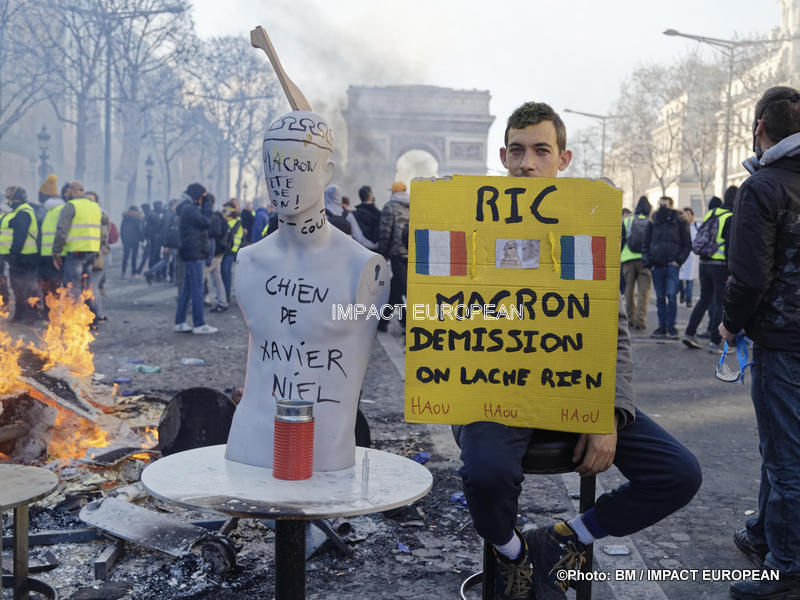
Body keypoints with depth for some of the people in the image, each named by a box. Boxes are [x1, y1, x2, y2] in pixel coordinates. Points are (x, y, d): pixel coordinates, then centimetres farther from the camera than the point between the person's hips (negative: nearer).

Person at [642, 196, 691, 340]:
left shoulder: (679, 220, 5)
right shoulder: (653, 221, 12)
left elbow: (687, 244, 7)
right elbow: (646, 243, 16)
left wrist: (679, 260, -5)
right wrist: (647, 262, 4)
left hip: (672, 264, -3)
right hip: (657, 265, 3)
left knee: (671, 295, -11)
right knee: (660, 297, 6)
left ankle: (671, 327, -2)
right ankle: (662, 327, 13)